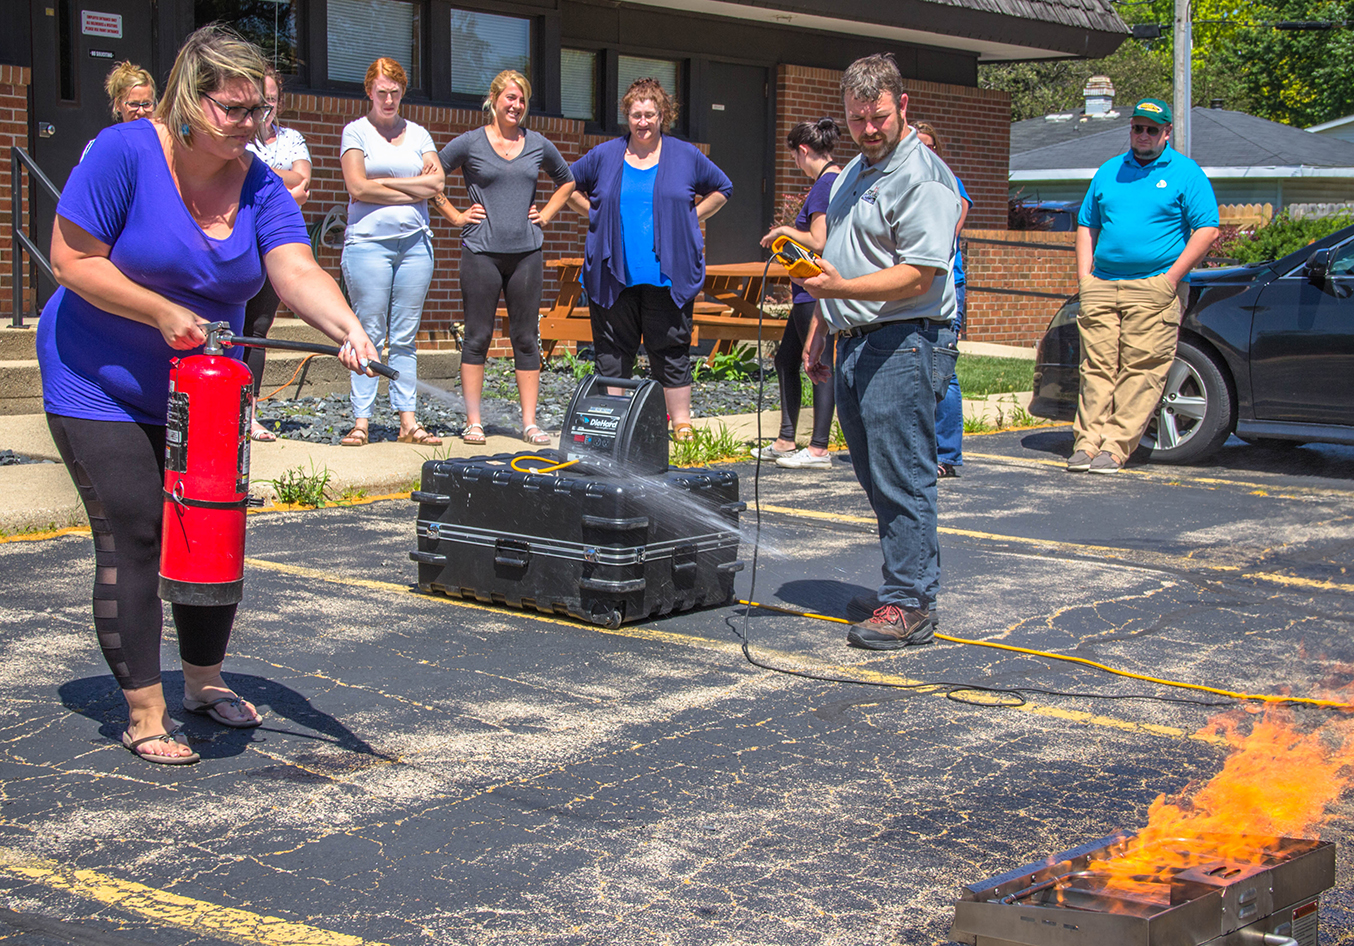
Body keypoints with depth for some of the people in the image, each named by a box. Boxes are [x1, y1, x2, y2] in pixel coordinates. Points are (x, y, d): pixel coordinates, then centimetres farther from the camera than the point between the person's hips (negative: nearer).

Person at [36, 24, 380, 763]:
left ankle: (204, 681, 31)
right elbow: (73, 260, -19)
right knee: (133, 537, -8)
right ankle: (144, 715, 2)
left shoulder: (259, 186, -5)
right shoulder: (126, 152, -18)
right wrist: (162, 313, -25)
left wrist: (346, 327, -40)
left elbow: (297, 272, -20)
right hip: (100, 385, -5)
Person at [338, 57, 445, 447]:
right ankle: (361, 421, -2)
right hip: (368, 240, -3)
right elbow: (358, 187, -7)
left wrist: (384, 182, -5)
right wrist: (412, 189, -4)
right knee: (369, 336, -5)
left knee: (405, 338, 4)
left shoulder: (418, 134, 16)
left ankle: (408, 421, 5)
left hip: (416, 242, 3)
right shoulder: (356, 131, 5)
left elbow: (436, 183, 3)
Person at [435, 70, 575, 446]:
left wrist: (546, 214, 14)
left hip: (526, 252, 3)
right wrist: (455, 216, 2)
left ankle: (530, 422, 7)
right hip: (482, 251, -3)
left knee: (526, 339, 4)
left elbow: (567, 180, 26)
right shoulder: (470, 143, 1)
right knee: (477, 337, -1)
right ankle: (473, 422, 4)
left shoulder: (538, 144, 10)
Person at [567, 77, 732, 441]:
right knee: (612, 350, 4)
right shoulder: (604, 156, 8)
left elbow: (721, 189, 19)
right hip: (613, 273, 1)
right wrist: (596, 214, 8)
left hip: (668, 273, -1)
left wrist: (689, 217, 7)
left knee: (671, 349, 1)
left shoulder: (686, 156, 7)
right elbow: (569, 186, 21)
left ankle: (681, 421, 7)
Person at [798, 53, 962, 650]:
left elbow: (919, 275, -20)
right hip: (855, 344, 9)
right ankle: (904, 589, 19)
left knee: (902, 479, -9)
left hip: (904, 347, -9)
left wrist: (841, 288, -28)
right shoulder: (852, 174, 19)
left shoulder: (923, 176, -11)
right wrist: (819, 329, 24)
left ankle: (910, 605, -5)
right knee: (879, 480, 12)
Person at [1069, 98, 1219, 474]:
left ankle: (1115, 447, -8)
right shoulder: (1108, 171, 18)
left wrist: (1172, 277, -9)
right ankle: (1087, 442, -1)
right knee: (1097, 367, -2)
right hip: (1101, 285, 4)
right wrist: (1084, 276, 8)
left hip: (1155, 288, -4)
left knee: (1141, 370, -8)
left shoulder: (1185, 173, 4)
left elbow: (1206, 230, -2)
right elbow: (1086, 226, 22)